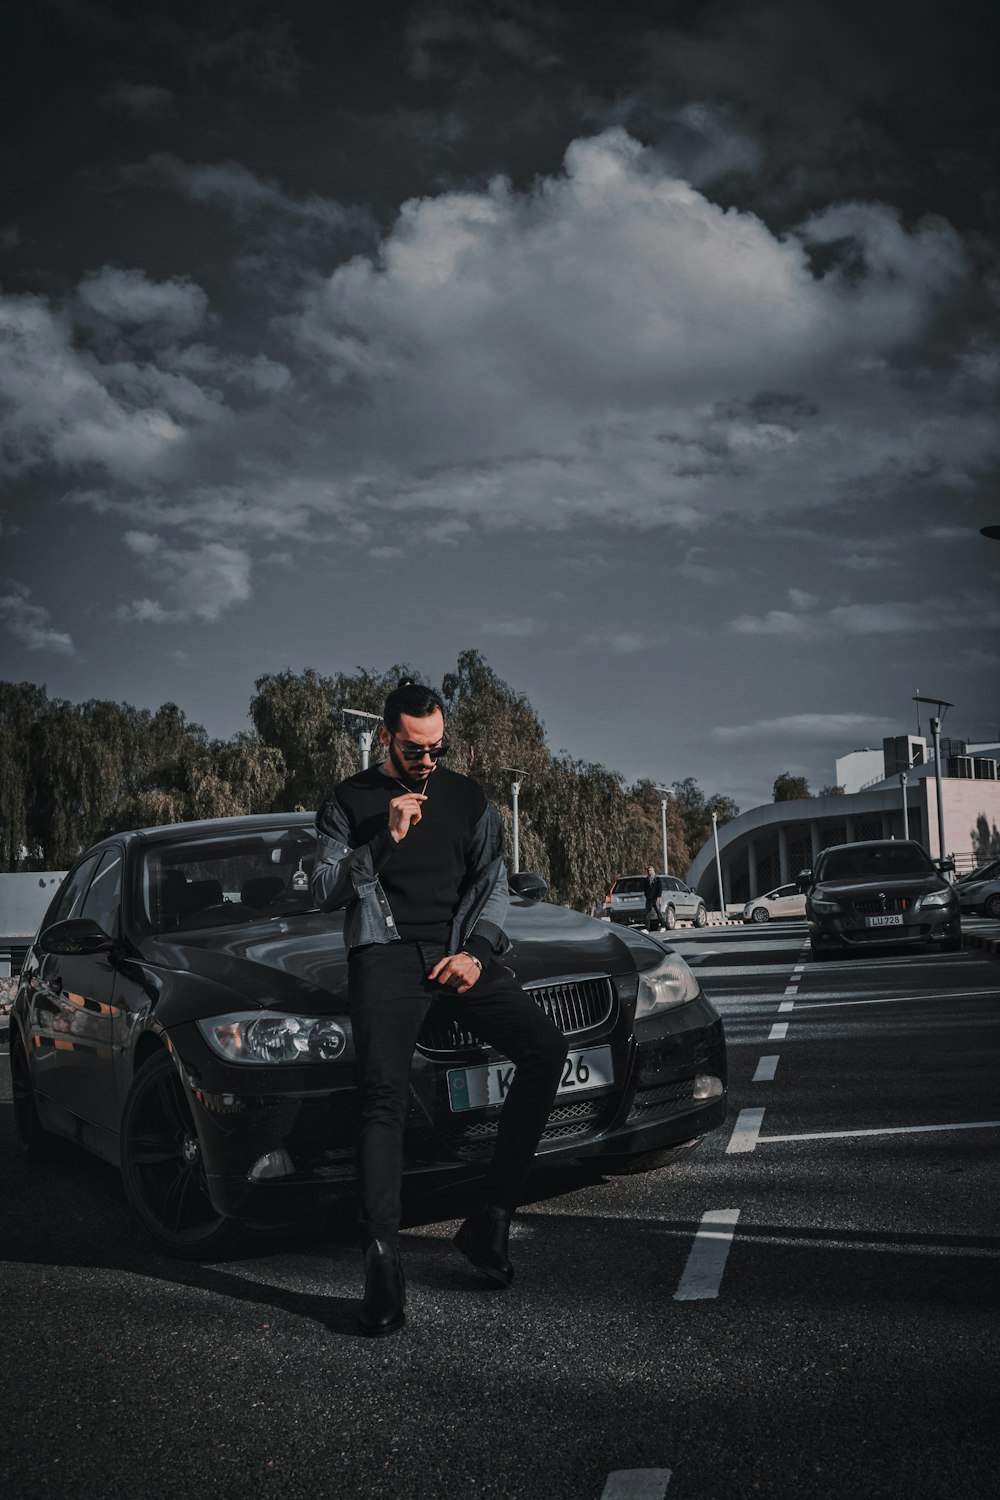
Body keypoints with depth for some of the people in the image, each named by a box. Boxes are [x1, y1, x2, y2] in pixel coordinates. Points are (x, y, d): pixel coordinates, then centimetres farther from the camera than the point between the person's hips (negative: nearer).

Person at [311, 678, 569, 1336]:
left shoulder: (468, 797, 17)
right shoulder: (350, 803, 10)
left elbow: (495, 884, 16)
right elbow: (325, 891, 0)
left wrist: (476, 950, -1)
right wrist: (385, 838, -11)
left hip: (460, 951, 3)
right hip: (387, 953, -3)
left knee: (547, 1048, -18)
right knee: (385, 1094, -24)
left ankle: (492, 1221, -13)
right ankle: (383, 1264, -27)